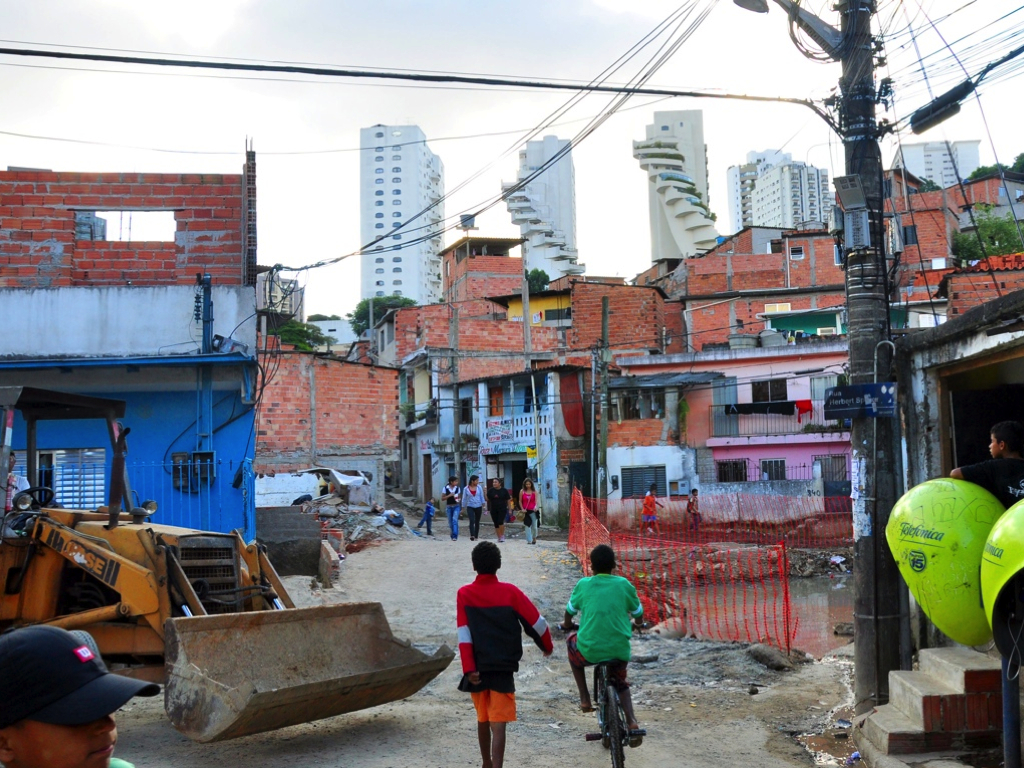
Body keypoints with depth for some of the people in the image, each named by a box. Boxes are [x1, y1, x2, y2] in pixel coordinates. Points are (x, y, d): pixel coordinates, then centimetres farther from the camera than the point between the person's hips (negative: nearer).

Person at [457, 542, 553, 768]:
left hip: (478, 669, 2)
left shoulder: (464, 594, -3)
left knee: (483, 719, 21)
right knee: (498, 724, -5)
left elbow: (464, 636, -10)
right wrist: (547, 646, 14)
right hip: (504, 669, -2)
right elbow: (537, 624, -4)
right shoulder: (510, 592, -6)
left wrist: (469, 669, -11)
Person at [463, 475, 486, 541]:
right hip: (470, 507, -2)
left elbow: (482, 497, 5)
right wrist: (463, 508, 4)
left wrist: (483, 505, -1)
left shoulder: (479, 488, 1)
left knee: (477, 522, 8)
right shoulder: (466, 489, -2)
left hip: (478, 507, 2)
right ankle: (472, 535, -27)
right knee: (472, 521, -19)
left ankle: (476, 536, 17)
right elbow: (464, 499, 4)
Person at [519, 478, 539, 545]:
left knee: (534, 526, 2)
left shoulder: (534, 491, 0)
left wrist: (536, 507, -28)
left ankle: (534, 538, 26)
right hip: (525, 511, 0)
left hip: (533, 511, 0)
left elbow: (536, 501, -9)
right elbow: (520, 501, 6)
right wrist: (522, 509, -6)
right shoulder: (522, 491, 1)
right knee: (527, 526, -2)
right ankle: (529, 540, 3)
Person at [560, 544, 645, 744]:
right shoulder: (624, 585, 2)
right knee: (620, 682, 32)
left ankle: (585, 698, 27)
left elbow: (569, 613, 15)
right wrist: (638, 623, 39)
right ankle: (631, 721, 7)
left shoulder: (584, 585, 0)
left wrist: (567, 625, 38)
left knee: (572, 640, 32)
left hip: (589, 651, -2)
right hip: (620, 651, 2)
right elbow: (639, 616, 15)